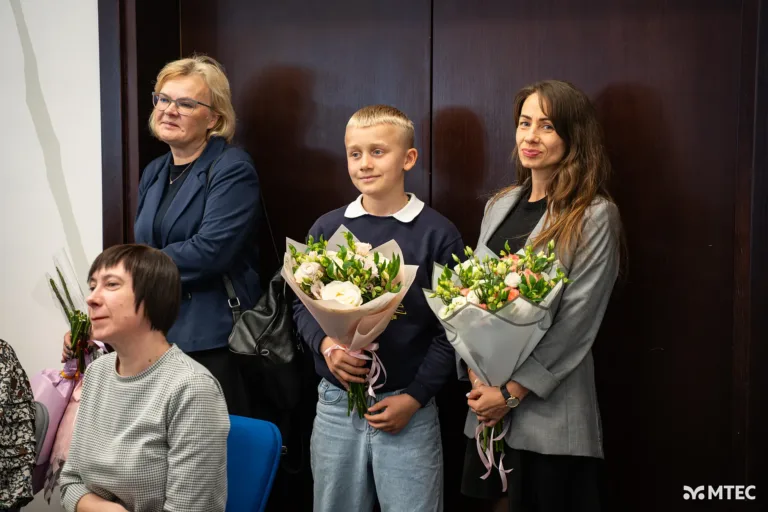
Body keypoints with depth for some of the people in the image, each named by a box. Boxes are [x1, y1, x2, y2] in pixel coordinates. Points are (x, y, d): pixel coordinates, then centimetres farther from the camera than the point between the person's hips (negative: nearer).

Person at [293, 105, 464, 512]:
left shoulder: (438, 234, -5)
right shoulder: (327, 229, 3)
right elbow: (302, 305, 9)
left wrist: (415, 397, -12)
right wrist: (325, 345, -11)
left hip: (408, 407, -3)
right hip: (335, 405, 3)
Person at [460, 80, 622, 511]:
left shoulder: (595, 217, -9)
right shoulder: (500, 206, 9)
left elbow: (577, 322, -13)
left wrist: (511, 392, -14)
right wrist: (475, 372, -5)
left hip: (550, 414, -5)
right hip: (486, 405, 6)